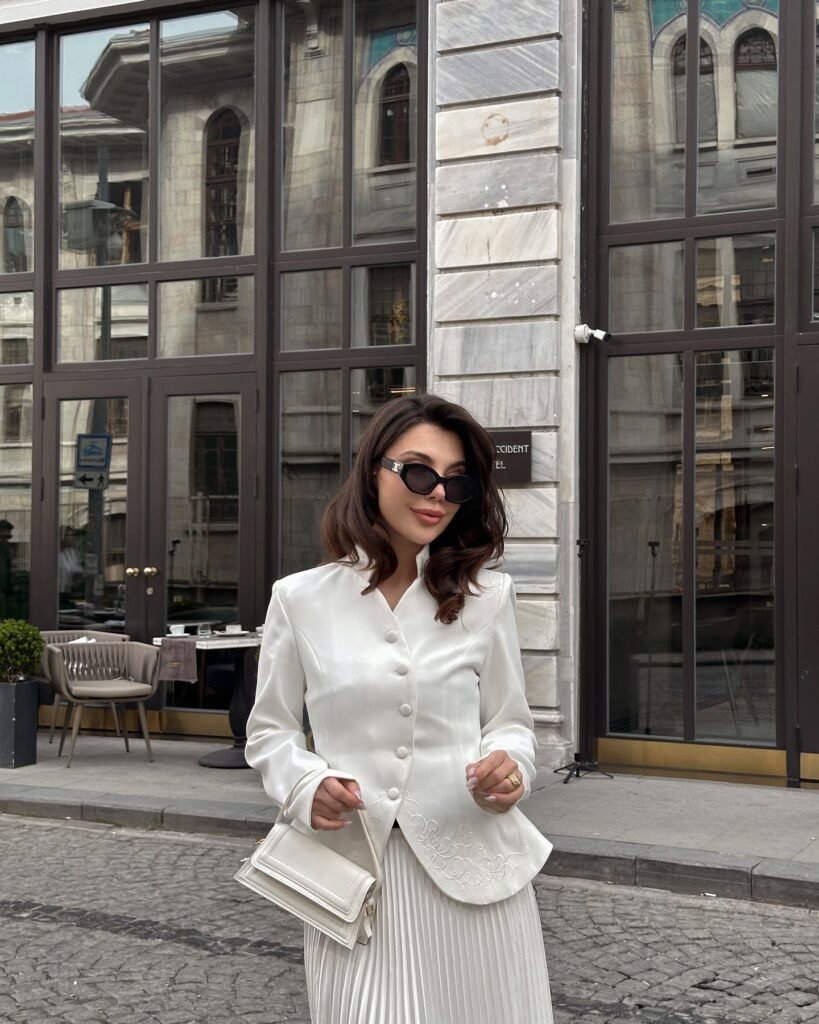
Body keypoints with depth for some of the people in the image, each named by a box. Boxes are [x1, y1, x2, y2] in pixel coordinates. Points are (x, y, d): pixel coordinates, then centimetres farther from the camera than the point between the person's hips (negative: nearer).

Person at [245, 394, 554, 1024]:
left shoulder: (486, 597, 2)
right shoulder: (301, 599, 1)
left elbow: (511, 724, 10)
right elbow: (270, 731, 10)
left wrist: (508, 767, -13)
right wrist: (306, 786, -10)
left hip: (470, 867, 1)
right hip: (354, 869, -1)